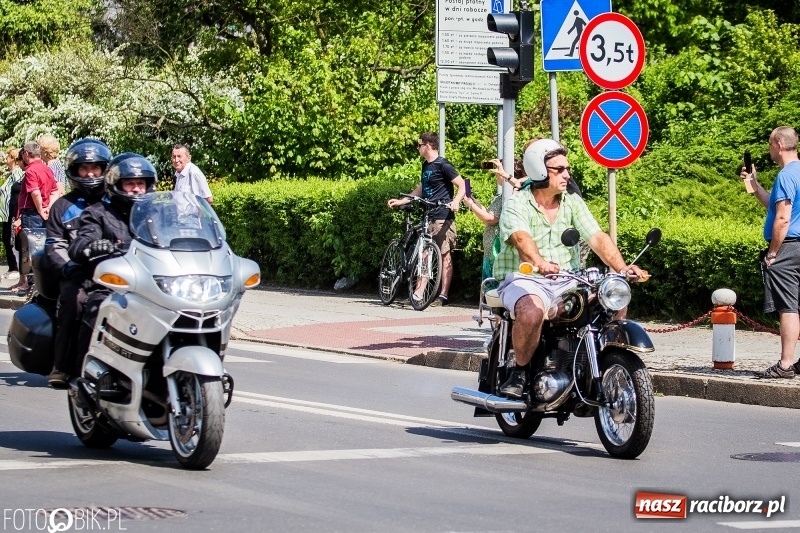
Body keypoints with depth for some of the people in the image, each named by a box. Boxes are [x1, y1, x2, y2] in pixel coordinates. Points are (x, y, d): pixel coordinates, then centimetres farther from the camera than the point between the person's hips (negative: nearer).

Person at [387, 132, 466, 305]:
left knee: (445, 255, -5)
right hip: (427, 216, 9)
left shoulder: (443, 165, -9)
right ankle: (419, 292, 4)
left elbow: (462, 185, -12)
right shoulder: (426, 166, 17)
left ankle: (443, 294, -5)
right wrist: (400, 201, 23)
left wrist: (455, 201, -30)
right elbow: (420, 190, 28)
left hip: (443, 218, -9)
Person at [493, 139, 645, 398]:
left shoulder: (573, 202, 11)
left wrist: (621, 268, -19)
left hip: (567, 282, 5)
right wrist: (540, 263, -48)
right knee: (532, 313, -38)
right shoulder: (517, 205, -6)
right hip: (524, 280, -5)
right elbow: (521, 239, -26)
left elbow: (597, 238, 0)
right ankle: (520, 372, -14)